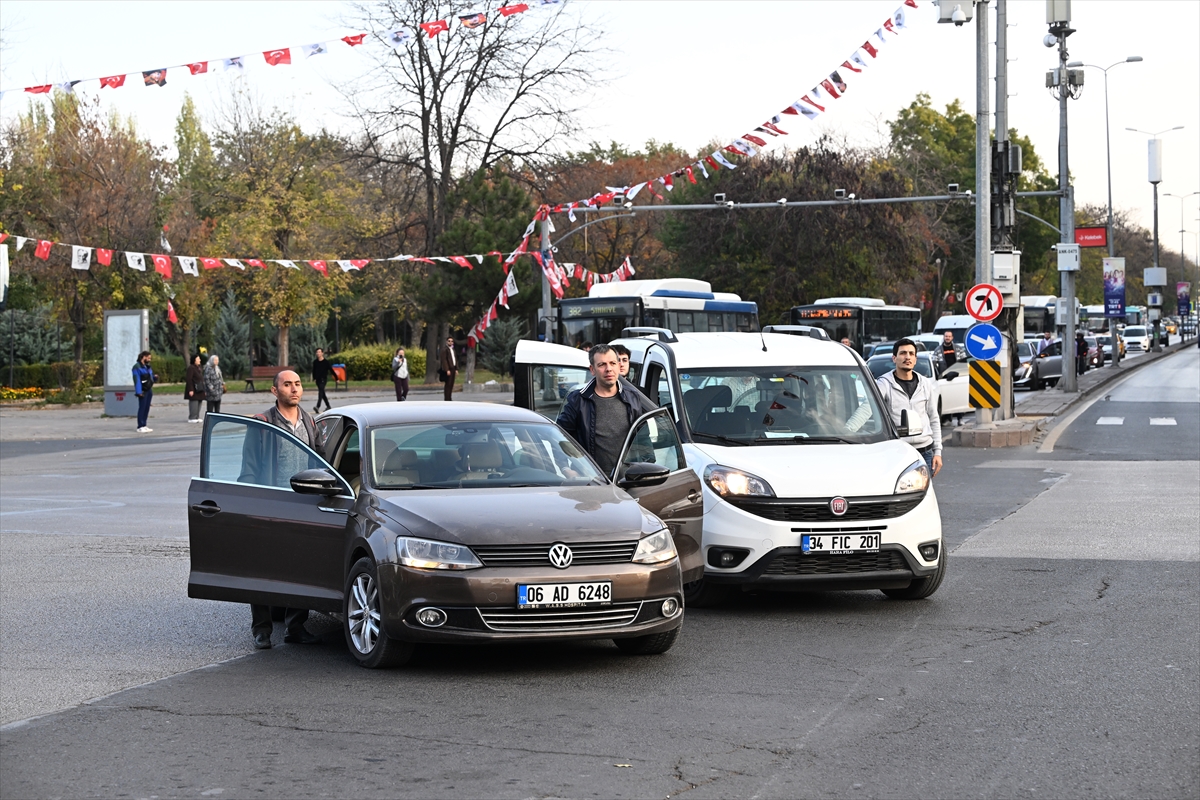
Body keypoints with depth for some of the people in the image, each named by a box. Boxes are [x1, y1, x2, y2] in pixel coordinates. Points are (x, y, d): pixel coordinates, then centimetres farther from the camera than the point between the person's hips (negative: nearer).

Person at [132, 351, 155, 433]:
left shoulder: (147, 366, 14)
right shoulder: (137, 367, -11)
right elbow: (137, 380, -16)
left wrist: (154, 377, -4)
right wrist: (139, 392, -20)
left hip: (149, 390, 8)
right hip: (143, 391, -8)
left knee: (147, 408, 8)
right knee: (142, 408, -6)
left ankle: (144, 425, 14)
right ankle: (140, 427, -4)